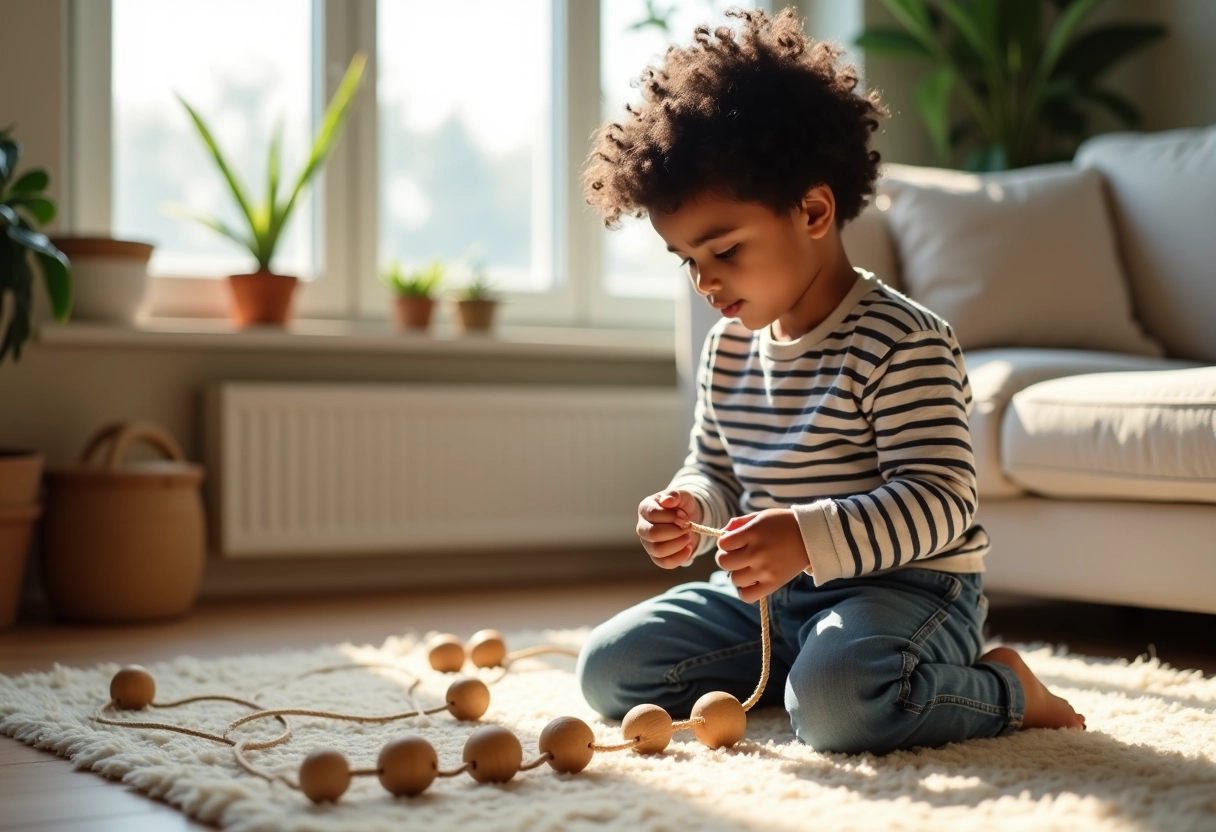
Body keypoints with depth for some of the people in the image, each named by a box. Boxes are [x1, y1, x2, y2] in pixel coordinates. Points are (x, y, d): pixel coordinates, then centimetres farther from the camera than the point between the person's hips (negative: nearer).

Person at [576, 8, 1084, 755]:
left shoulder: (903, 342, -17)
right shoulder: (729, 347, 7)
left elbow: (939, 501, -23)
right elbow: (715, 470, 18)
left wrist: (808, 539, -37)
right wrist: (689, 510, -7)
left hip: (904, 587, -7)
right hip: (770, 596, 7)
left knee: (835, 699, -37)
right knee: (608, 669, -1)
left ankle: (1003, 688, -6)